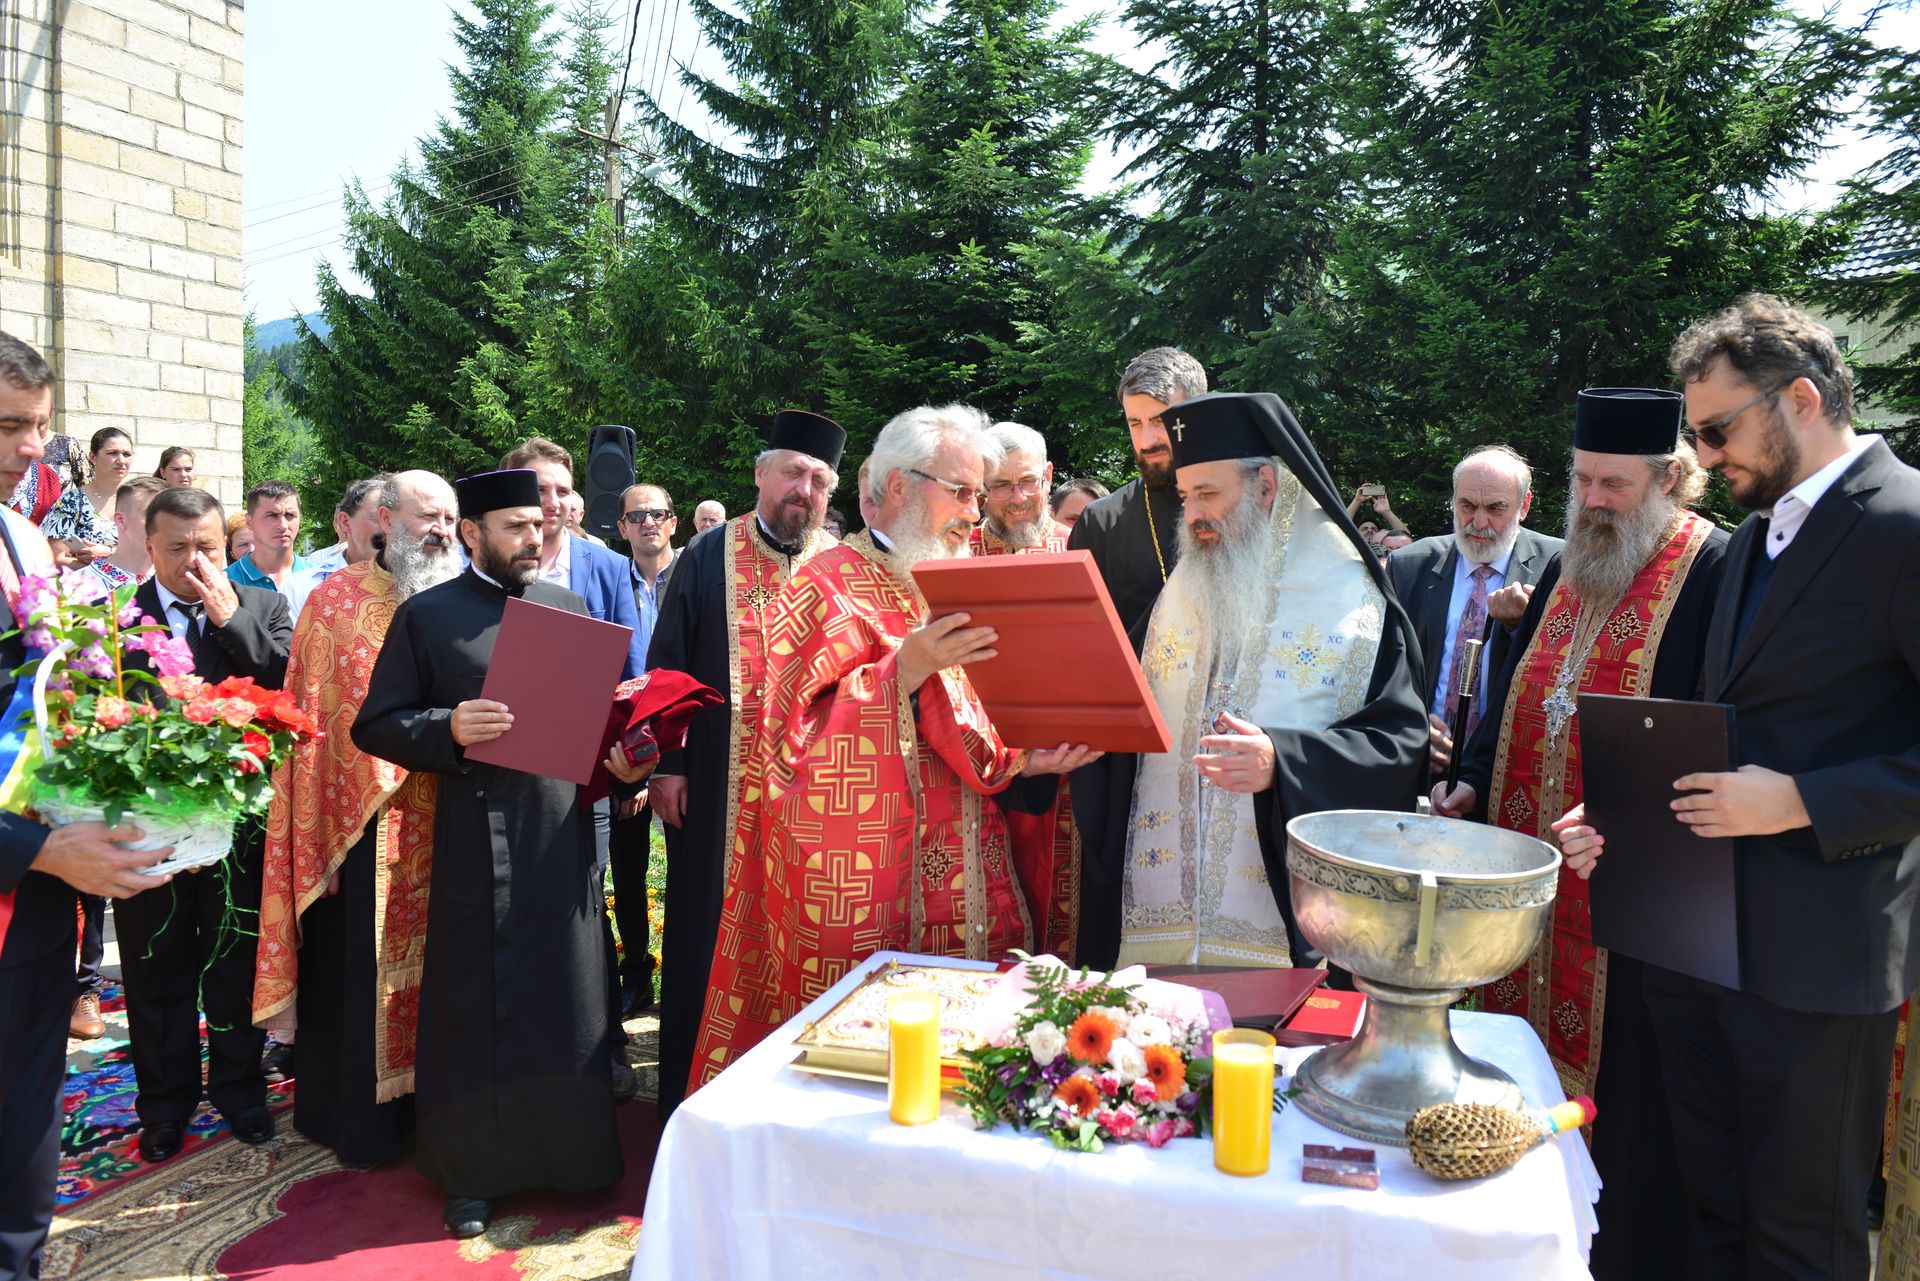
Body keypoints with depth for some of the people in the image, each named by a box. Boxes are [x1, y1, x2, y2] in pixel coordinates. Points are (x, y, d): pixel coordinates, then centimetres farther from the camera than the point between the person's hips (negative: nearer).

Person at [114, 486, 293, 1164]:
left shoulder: (263, 606, 0)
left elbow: (291, 689, -12)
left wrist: (229, 616, -16)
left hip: (240, 817, 0)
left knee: (236, 962, 14)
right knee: (157, 969, 14)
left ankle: (239, 1087, 32)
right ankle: (167, 1101, 31)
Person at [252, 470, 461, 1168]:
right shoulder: (337, 600, -3)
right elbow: (312, 719, -6)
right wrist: (320, 833, -10)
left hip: (442, 821, 4)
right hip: (361, 820, -3)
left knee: (427, 966, 11)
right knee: (357, 971, 5)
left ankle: (424, 1102, 25)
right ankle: (359, 1117, 21)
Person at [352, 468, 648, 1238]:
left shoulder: (567, 607, 11)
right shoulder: (425, 616, 1)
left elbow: (597, 709, 17)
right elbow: (374, 725, -2)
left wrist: (618, 754, -3)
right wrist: (448, 728, -19)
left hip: (562, 832, 3)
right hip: (474, 841, -3)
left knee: (567, 994, 11)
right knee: (475, 1007, 6)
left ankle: (570, 1152, 29)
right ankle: (470, 1171, 23)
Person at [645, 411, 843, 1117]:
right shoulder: (708, 555, 3)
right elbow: (667, 663, 2)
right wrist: (667, 763, -4)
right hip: (718, 788, -1)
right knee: (711, 930, 7)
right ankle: (696, 1096, 22)